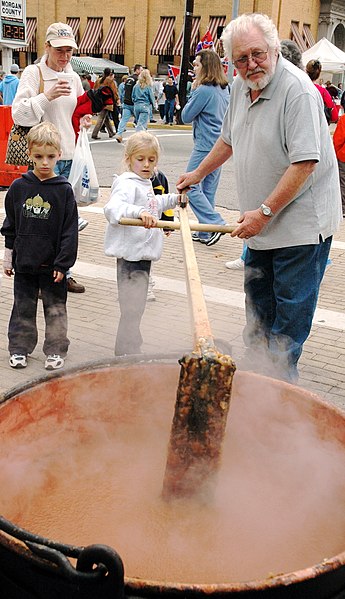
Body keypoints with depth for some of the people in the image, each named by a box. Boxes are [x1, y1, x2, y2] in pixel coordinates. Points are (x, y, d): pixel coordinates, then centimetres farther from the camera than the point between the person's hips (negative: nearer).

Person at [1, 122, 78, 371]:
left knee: (55, 308, 10)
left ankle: (56, 351, 22)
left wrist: (63, 264, -10)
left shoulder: (64, 190, -7)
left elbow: (70, 230, -6)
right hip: (24, 262, 2)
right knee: (23, 308, 13)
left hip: (53, 264, -2)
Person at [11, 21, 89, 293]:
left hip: (69, 156, 6)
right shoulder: (33, 73, -7)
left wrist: (84, 121, 3)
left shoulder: (73, 77, 11)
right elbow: (19, 114, -14)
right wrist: (47, 96, -23)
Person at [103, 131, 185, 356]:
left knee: (136, 307, 20)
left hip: (143, 252, 10)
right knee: (132, 309, -8)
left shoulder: (145, 184, 15)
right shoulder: (127, 184, -16)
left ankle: (131, 349, 33)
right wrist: (139, 213, -50)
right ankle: (127, 355, 1)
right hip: (131, 254, -10)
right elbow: (112, 208, -35)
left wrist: (173, 198, 29)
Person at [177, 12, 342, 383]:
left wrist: (264, 212, -24)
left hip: (301, 223, -9)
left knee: (290, 311, -1)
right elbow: (229, 140, 23)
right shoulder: (240, 87, 6)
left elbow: (304, 163, -25)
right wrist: (198, 173, 30)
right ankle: (255, 368, 35)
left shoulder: (298, 91, -21)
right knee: (257, 301, 19)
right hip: (261, 225, 9)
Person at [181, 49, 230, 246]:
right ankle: (206, 233, 16)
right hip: (219, 145, 9)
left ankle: (215, 223, -9)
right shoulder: (224, 89, 11)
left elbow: (186, 116, -8)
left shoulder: (204, 90, -16)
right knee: (208, 189, 12)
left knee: (191, 186, -3)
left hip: (205, 146, -9)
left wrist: (193, 91, 0)